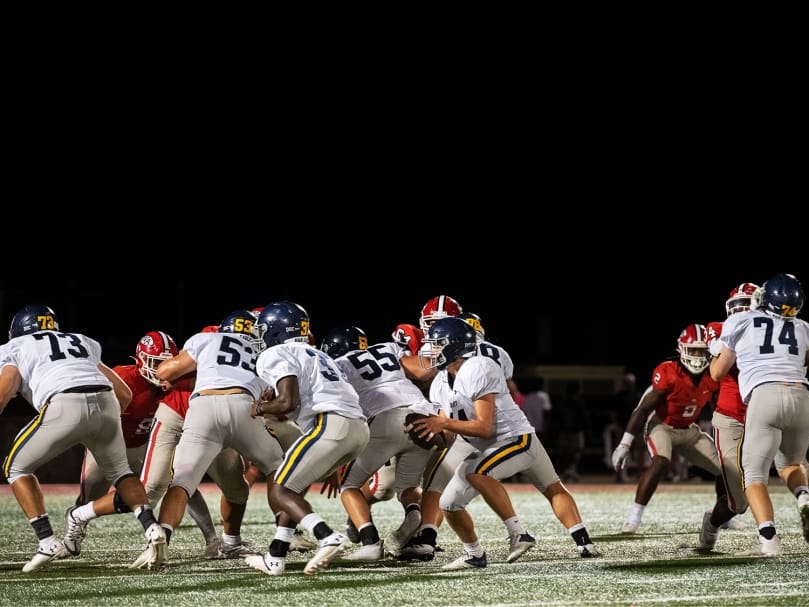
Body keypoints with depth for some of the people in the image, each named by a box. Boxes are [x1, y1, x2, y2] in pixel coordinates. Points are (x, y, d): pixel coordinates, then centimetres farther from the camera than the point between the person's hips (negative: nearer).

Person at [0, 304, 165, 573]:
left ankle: (48, 541, 4)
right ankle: (151, 526, 7)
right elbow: (124, 394, 33)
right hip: (106, 402, 4)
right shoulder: (79, 342, 36)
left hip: (64, 406, -4)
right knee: (119, 470, 30)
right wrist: (102, 427, 48)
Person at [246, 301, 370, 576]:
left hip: (331, 424, -8)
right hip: (360, 427, 8)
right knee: (293, 486, 21)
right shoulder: (316, 355, 32)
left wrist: (261, 408, 12)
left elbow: (288, 403, -8)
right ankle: (274, 558, 18)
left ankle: (327, 537, -22)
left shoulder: (276, 355, 5)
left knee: (281, 492, 0)